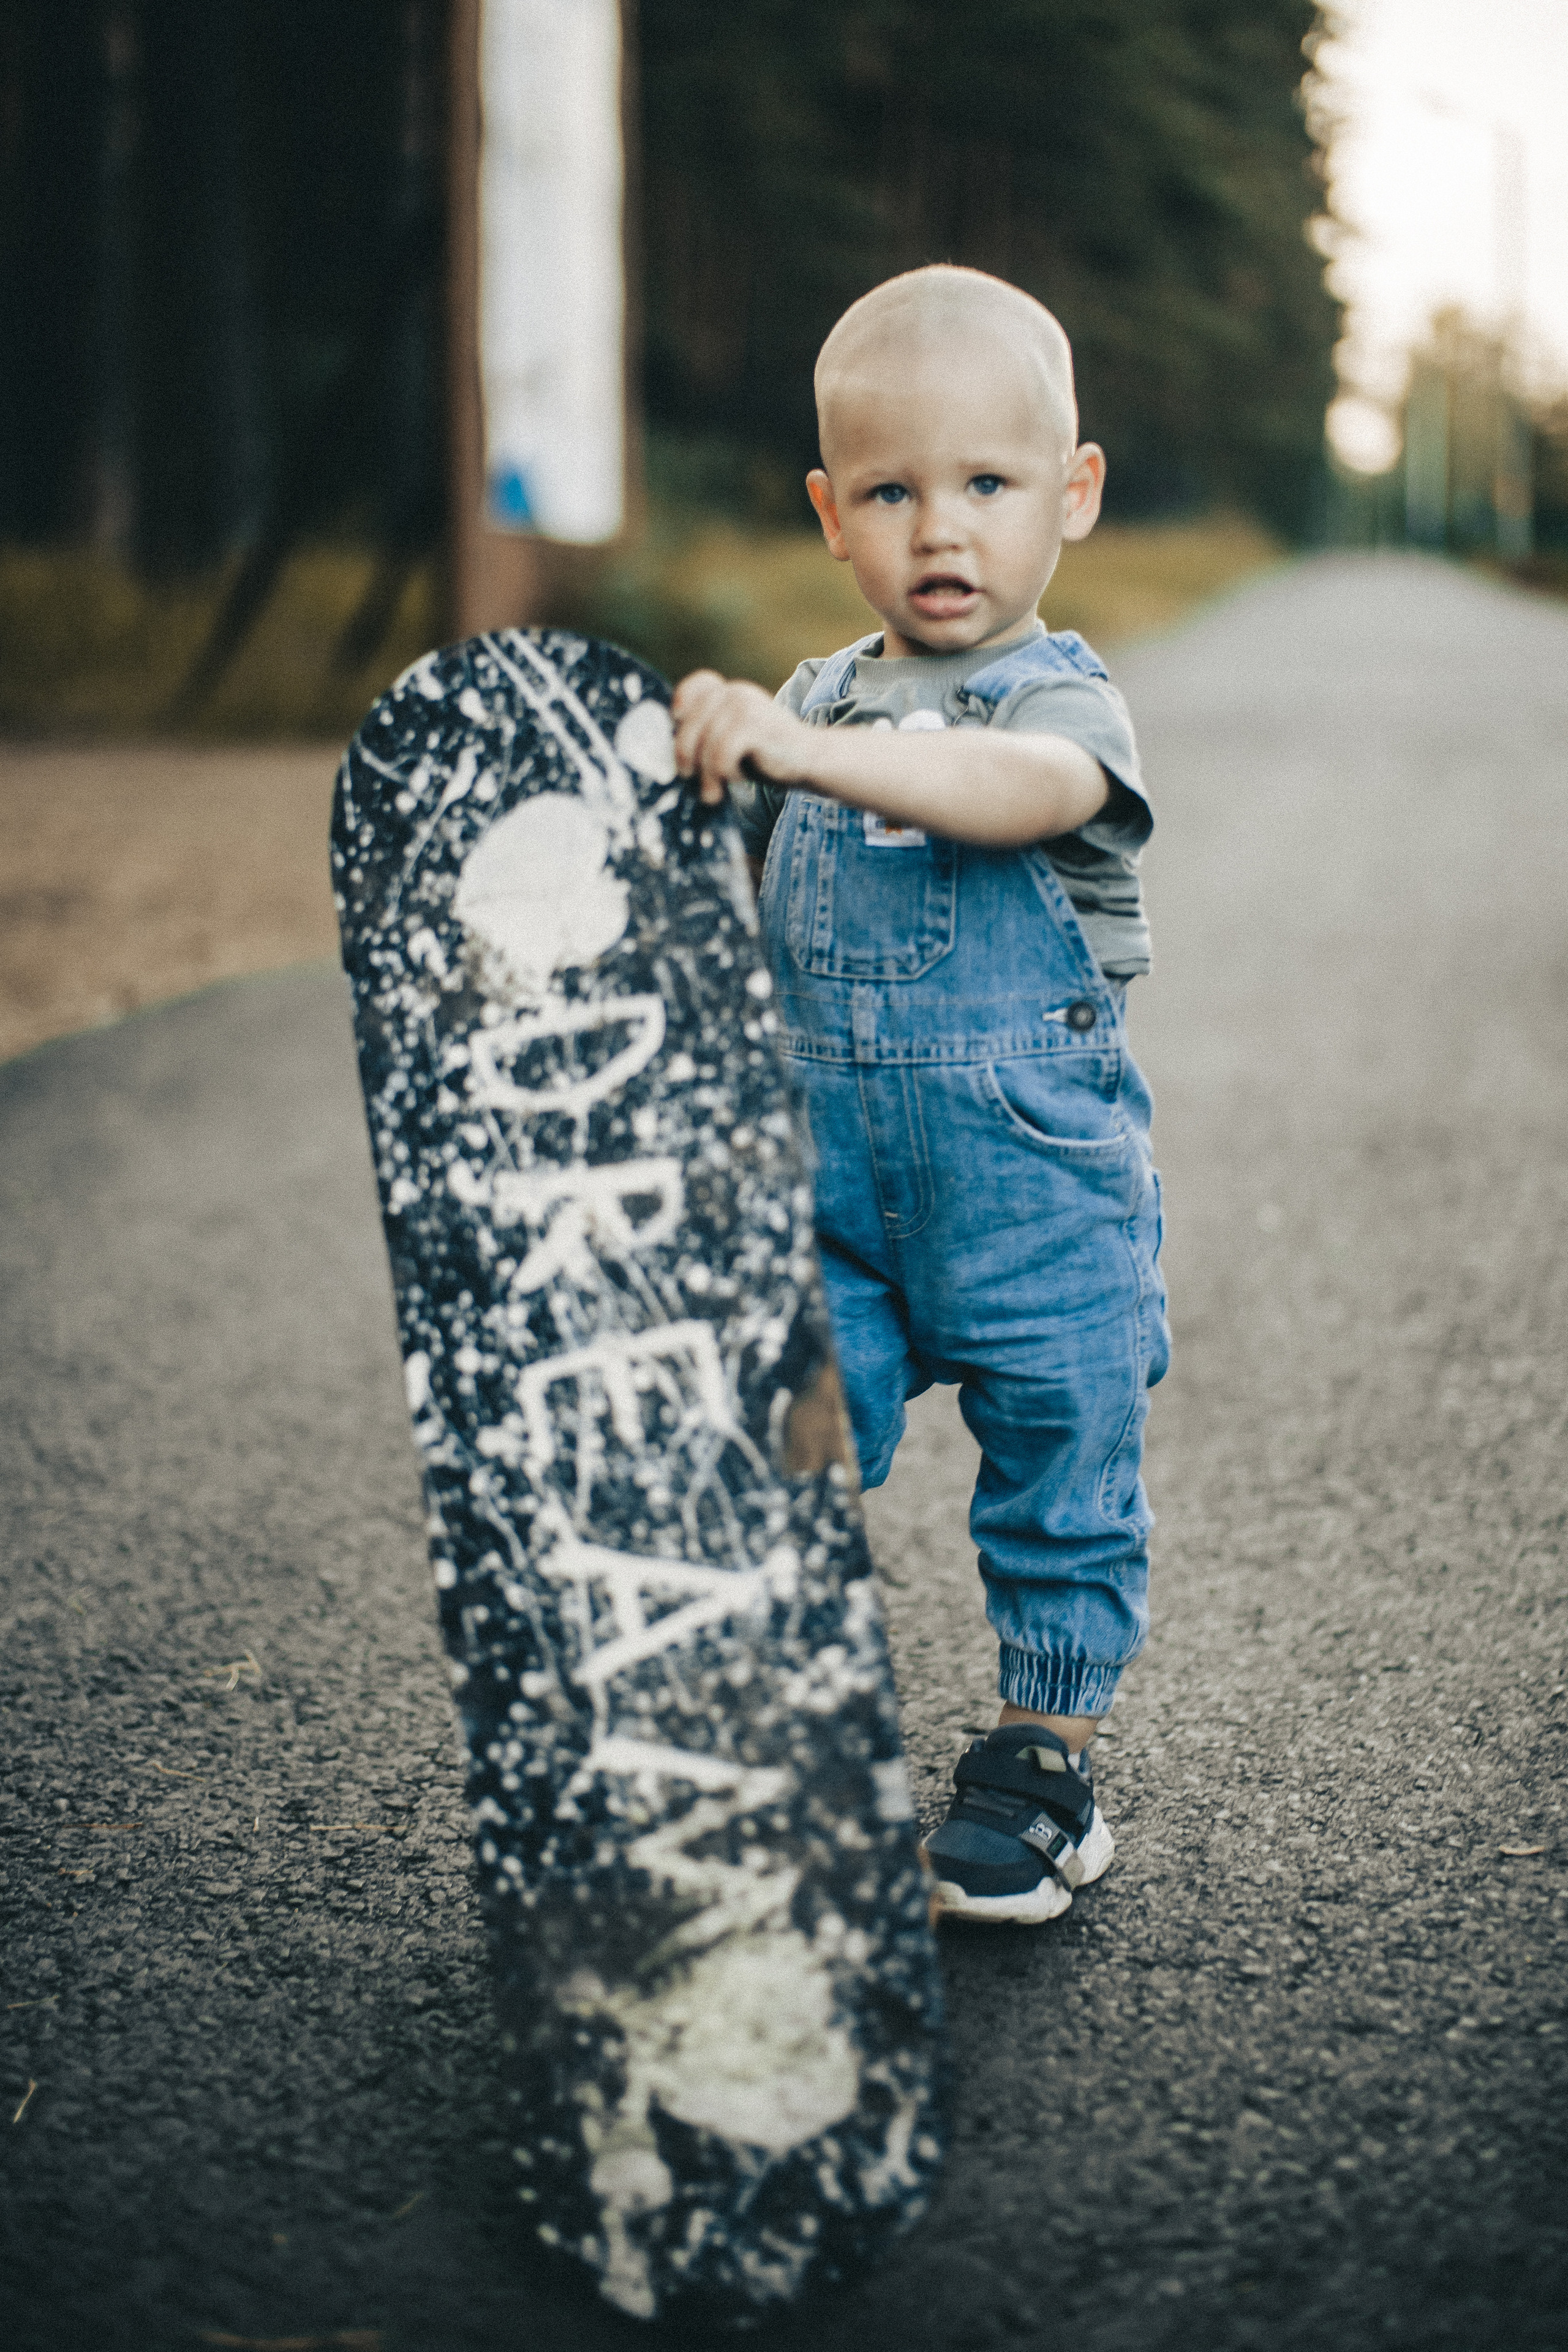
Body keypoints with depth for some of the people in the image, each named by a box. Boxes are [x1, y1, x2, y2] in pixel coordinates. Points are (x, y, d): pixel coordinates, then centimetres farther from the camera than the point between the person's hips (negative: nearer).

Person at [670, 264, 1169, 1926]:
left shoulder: (1064, 702, -9)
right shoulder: (812, 709, 8)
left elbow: (1020, 789, -35)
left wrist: (801, 744, -47)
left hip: (1037, 1195, -3)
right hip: (830, 1187, 4)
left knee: (1058, 1476, 8)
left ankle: (1044, 1755, 25)